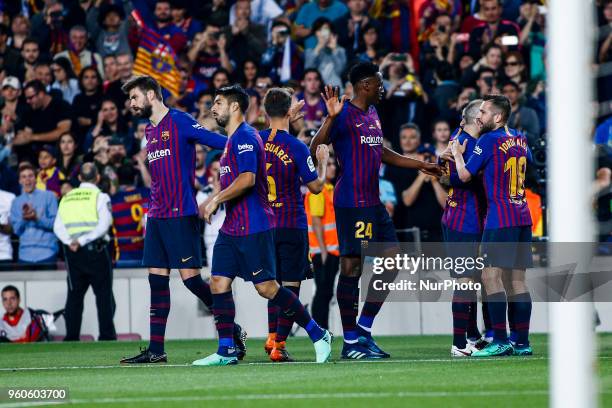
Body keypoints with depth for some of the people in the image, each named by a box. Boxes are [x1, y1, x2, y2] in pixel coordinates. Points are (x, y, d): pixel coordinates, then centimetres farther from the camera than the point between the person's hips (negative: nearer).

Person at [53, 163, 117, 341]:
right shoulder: (100, 197, -2)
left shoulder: (67, 198, 11)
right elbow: (103, 225, -14)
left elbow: (58, 227, 3)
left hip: (73, 252, 4)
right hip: (96, 249, -4)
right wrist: (82, 241, -14)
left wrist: (70, 242, -8)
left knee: (74, 295, 8)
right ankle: (107, 336, -5)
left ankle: (71, 336, 4)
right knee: (104, 294, 0)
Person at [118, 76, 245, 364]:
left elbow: (217, 141, -12)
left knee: (190, 277, -9)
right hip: (156, 216, 8)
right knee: (157, 280, 5)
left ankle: (233, 331, 5)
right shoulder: (150, 131, 18)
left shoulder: (180, 122, -6)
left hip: (181, 214, -8)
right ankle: (156, 350, 6)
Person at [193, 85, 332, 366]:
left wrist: (216, 200, -18)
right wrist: (214, 202, 19)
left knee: (266, 287, -8)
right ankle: (226, 351, 1)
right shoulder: (233, 139, 18)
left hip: (253, 227, -10)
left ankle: (317, 334, 3)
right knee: (219, 282, 0)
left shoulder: (245, 137, -12)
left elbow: (247, 179, -23)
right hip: (232, 227, 10)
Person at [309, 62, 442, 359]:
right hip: (352, 204, -10)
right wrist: (331, 117, -35)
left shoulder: (372, 113, 16)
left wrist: (419, 165, 36)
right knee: (351, 266, -5)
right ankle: (350, 342, -1)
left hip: (373, 202, 10)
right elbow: (314, 149, -22)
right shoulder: (344, 115, -11)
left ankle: (364, 330, 16)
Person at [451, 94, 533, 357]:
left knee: (491, 275, -9)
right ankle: (522, 342, 6)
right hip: (522, 216, 8)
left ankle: (500, 341, -16)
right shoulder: (520, 140, 14)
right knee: (517, 279, 8)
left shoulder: (489, 140, -9)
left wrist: (457, 154, 11)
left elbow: (465, 175, -7)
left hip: (500, 217, -8)